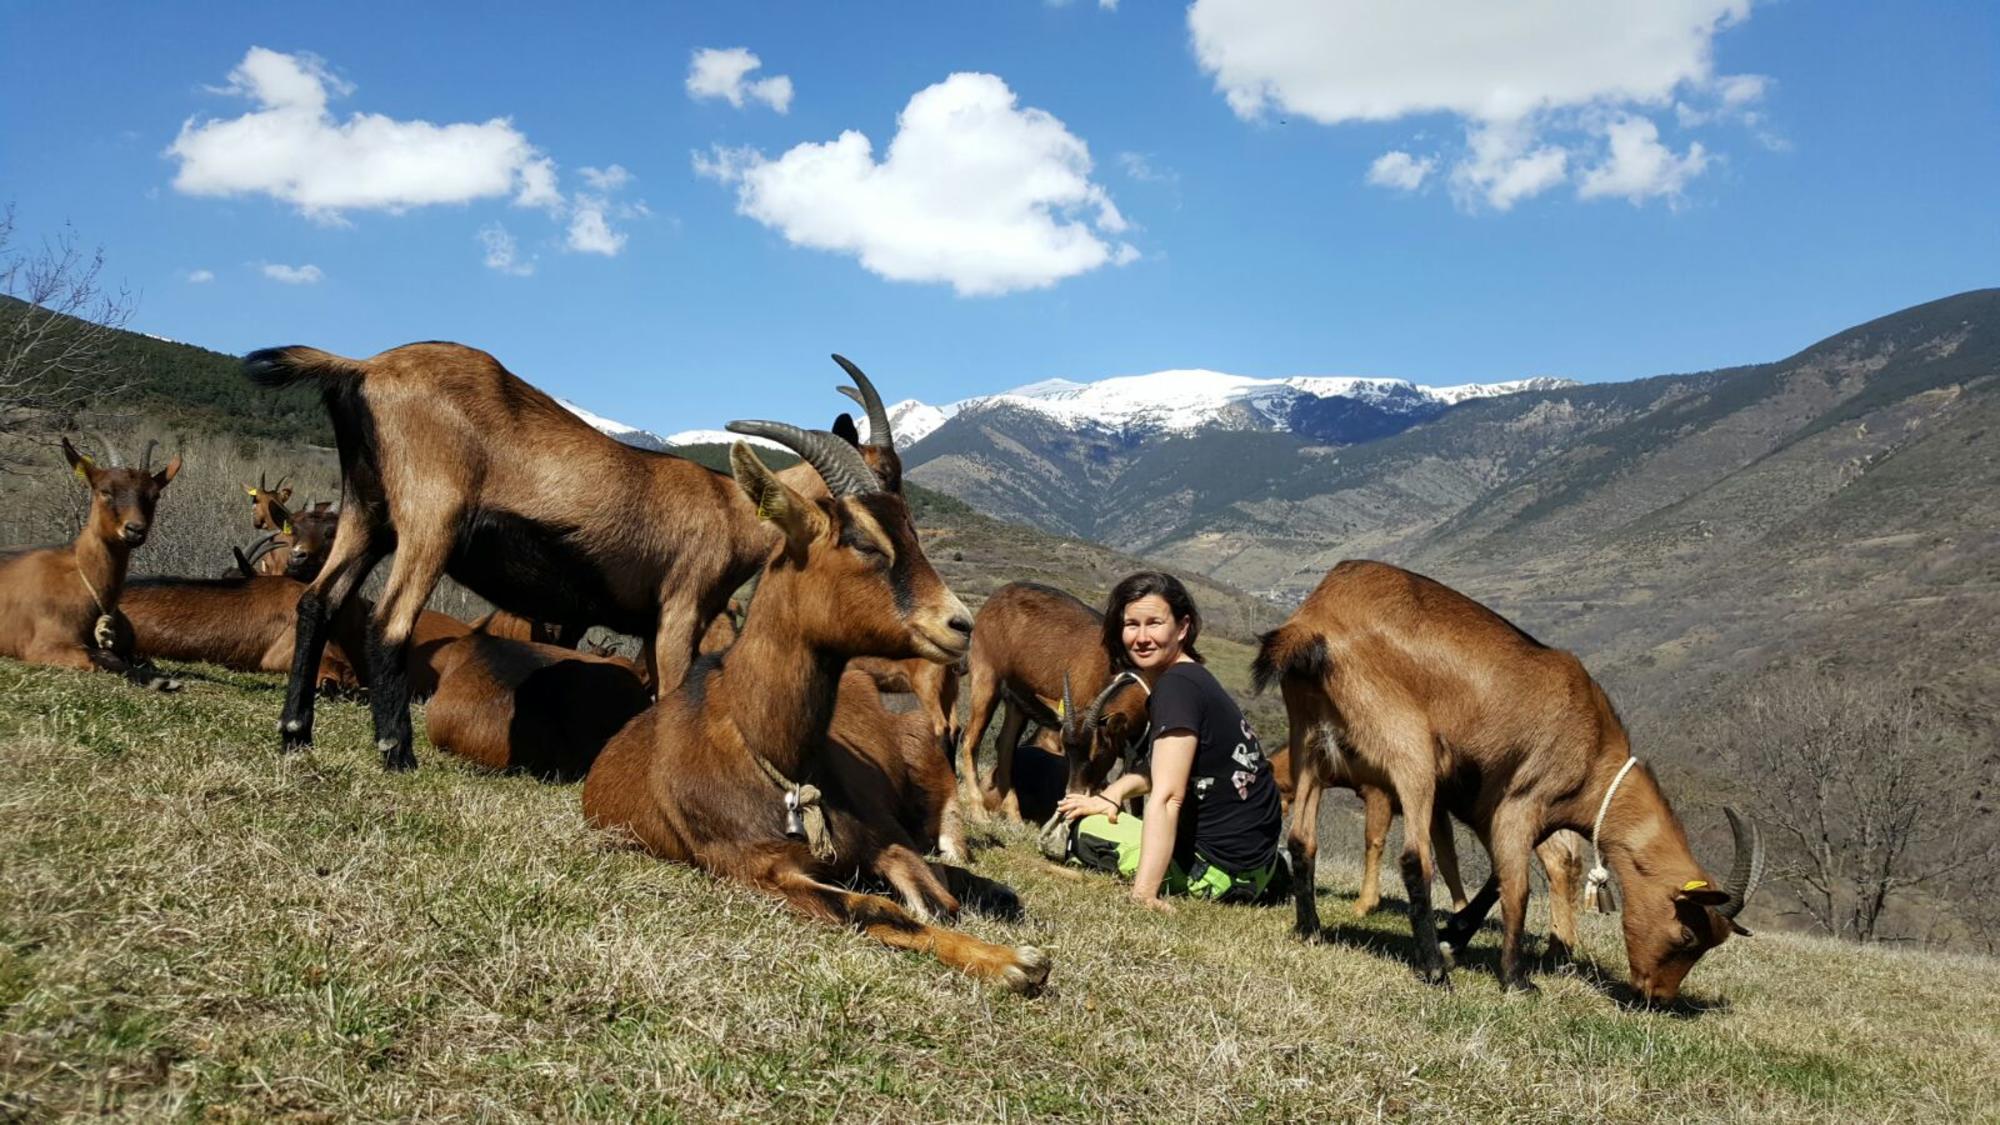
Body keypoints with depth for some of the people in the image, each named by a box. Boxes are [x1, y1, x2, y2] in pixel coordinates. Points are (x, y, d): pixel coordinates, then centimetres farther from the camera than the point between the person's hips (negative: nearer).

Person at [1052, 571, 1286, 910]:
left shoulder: (1177, 686, -20)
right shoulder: (1194, 679, 9)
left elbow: (1167, 796, -27)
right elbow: (1158, 768, 17)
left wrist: (1143, 893, -30)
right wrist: (1112, 795, -1)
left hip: (1220, 872, -8)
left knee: (1084, 831, -3)